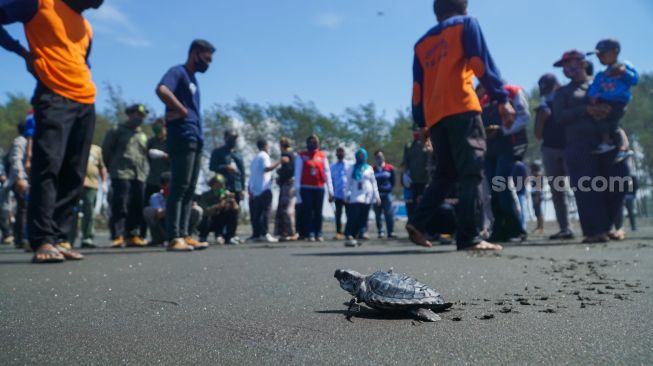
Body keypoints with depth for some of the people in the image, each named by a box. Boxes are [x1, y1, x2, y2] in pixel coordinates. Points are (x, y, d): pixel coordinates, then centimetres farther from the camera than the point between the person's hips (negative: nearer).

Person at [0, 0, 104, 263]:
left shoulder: (86, 28, 24)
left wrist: (83, 84, 17)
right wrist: (22, 52, -3)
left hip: (85, 102, 7)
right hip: (54, 97, -6)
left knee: (74, 176, 0)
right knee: (48, 166, -16)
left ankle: (56, 238, 4)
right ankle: (42, 241, -15)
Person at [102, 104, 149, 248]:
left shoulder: (143, 135, 23)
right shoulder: (118, 130, 7)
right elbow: (106, 150, 6)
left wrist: (145, 170, 11)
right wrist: (113, 167, 8)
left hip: (140, 176, 5)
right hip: (122, 174, -5)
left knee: (136, 207, 2)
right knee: (119, 206, -10)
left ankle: (133, 235, 7)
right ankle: (117, 236, -9)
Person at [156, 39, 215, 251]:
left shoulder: (193, 79, 24)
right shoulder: (178, 72, -4)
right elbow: (161, 90, -22)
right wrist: (182, 111, -14)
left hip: (195, 139, 9)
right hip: (183, 138, -9)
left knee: (189, 190, 6)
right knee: (179, 188, -12)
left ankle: (184, 235, 9)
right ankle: (174, 238, -12)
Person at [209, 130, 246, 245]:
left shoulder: (238, 154, 23)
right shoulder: (218, 152, 9)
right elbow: (212, 166, -1)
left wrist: (243, 188, 12)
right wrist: (226, 167, -13)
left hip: (237, 187, 5)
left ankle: (232, 235, 9)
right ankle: (227, 236, -10)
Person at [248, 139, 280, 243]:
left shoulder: (255, 158, 21)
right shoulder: (264, 156, -4)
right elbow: (267, 168, -21)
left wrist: (250, 189, 22)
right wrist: (279, 162, -19)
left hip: (254, 189, 8)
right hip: (264, 188, -8)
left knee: (256, 213, 6)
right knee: (266, 211, -10)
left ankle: (256, 234, 6)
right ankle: (264, 234, -17)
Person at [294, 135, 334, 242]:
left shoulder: (322, 156, 8)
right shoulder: (301, 155, 5)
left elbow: (327, 172, 6)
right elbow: (298, 172, 3)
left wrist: (330, 189, 2)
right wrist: (297, 188, -4)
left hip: (319, 188, 1)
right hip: (306, 188, -1)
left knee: (318, 212, 5)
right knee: (308, 211, -1)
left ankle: (319, 233, 11)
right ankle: (310, 233, 4)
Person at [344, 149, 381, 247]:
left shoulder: (369, 168, 15)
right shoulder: (352, 169, 11)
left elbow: (374, 183, 15)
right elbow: (348, 183, 8)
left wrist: (377, 196, 10)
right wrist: (347, 195, -3)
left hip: (368, 196, 2)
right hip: (356, 197, -2)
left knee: (362, 219, -2)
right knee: (353, 216, -18)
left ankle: (353, 236, 5)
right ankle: (349, 236, -23)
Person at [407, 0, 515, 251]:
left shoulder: (422, 44, 25)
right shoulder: (466, 23, 12)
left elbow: (418, 88, 19)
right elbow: (481, 63, -2)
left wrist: (421, 123, 20)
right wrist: (502, 99, -3)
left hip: (434, 116, 6)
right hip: (461, 108, -6)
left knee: (445, 174, 15)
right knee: (471, 173, -7)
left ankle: (418, 222, 3)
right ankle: (469, 238, -13)